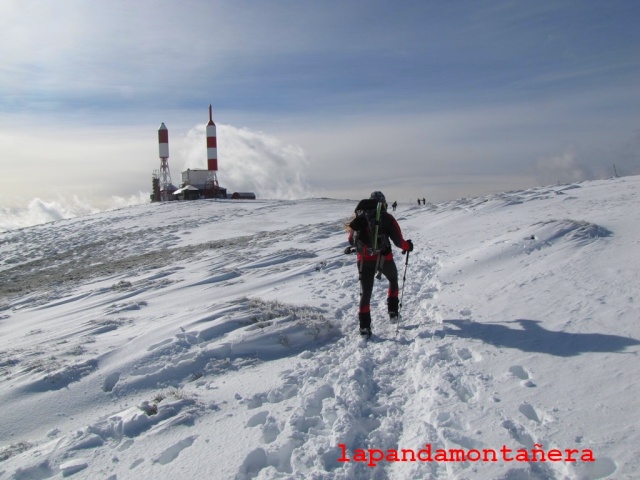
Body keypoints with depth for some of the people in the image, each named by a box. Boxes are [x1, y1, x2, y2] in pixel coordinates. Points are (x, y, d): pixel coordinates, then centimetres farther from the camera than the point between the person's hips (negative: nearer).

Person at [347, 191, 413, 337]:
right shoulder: (387, 218, -3)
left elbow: (351, 240, 9)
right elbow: (398, 240, -7)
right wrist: (407, 245, 14)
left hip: (364, 259, 2)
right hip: (384, 258, -1)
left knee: (365, 292, 9)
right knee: (393, 280, 29)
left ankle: (364, 326, 1)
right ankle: (393, 311, 27)